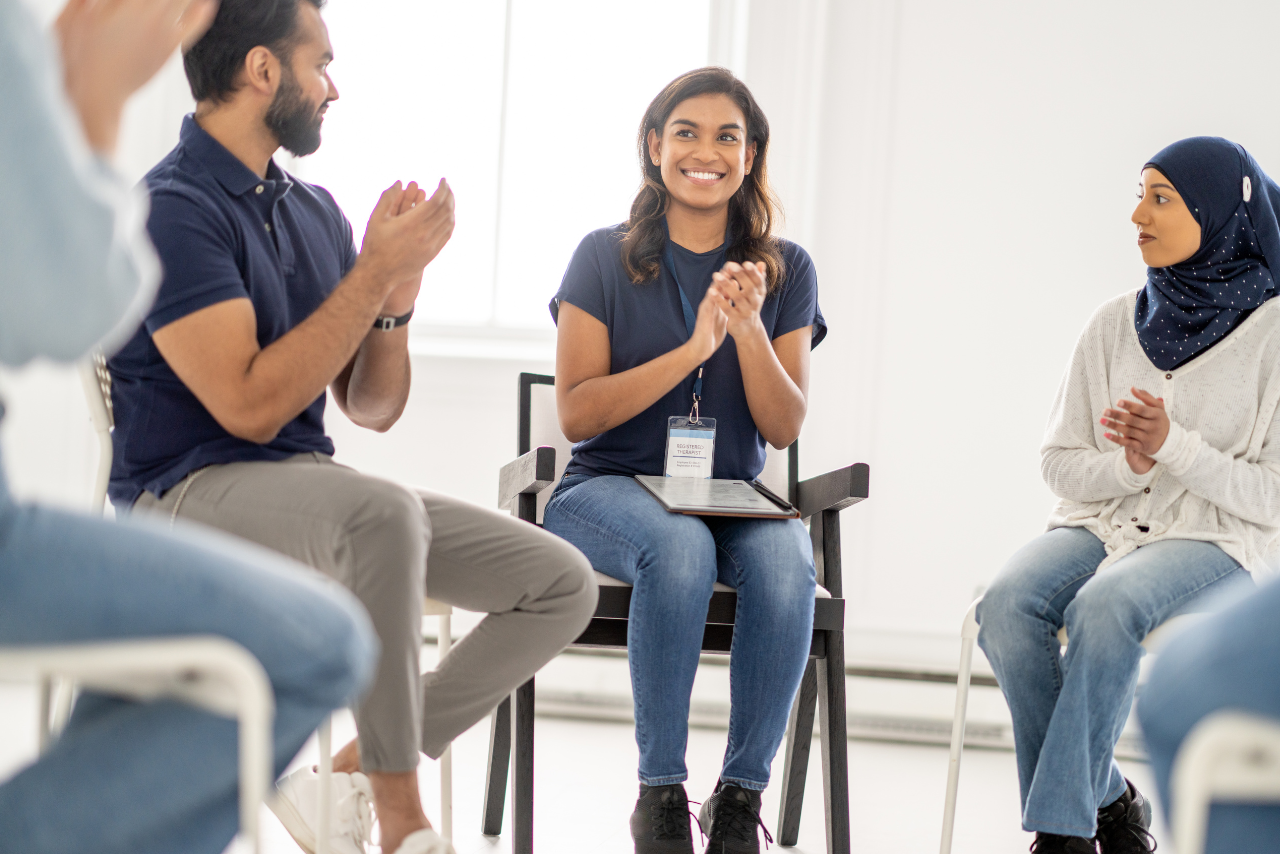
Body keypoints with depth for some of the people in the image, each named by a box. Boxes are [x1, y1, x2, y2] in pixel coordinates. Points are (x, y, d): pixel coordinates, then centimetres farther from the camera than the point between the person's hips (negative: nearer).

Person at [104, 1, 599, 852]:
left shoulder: (313, 209, 13)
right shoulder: (172, 209, -12)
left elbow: (372, 408, 13)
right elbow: (250, 406, -20)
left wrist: (397, 293, -6)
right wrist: (376, 270, -16)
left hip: (309, 485, 8)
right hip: (191, 493, -8)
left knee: (562, 583, -4)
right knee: (383, 511, -40)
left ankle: (355, 771, -2)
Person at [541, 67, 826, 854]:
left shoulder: (785, 270, 8)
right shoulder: (607, 259, 2)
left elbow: (785, 428, 1)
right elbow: (576, 413, -6)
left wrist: (749, 328, -16)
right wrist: (693, 349, -17)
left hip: (735, 498, 2)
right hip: (610, 492, -2)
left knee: (786, 559, -33)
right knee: (681, 546, -37)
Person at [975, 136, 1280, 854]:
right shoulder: (1116, 324, 9)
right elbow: (1061, 464, 10)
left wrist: (1173, 447, -20)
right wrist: (1128, 467, -11)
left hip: (1214, 544, -4)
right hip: (1099, 525, 4)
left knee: (1104, 604, -36)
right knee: (1007, 604, -28)